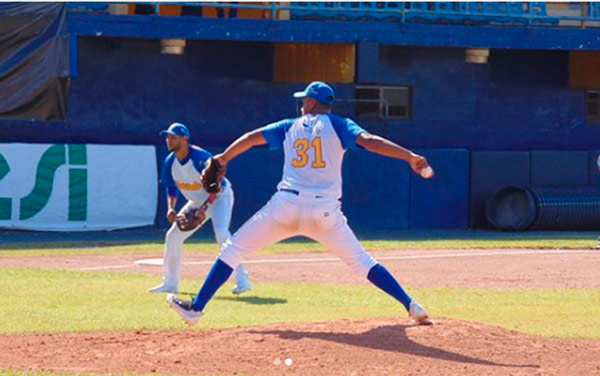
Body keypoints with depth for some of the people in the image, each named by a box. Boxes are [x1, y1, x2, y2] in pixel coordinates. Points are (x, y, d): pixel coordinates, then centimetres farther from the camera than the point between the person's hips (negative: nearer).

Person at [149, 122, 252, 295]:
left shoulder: (201, 158, -30)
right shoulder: (170, 162, -8)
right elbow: (171, 187, 8)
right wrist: (171, 208, -9)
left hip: (219, 197, -8)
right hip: (197, 201, 8)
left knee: (222, 233, -30)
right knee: (173, 235, 5)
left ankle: (242, 279, -29)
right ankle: (170, 282, 18)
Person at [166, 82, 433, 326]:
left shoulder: (290, 127, 16)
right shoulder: (338, 125, 9)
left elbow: (252, 138, 20)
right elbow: (368, 141, -8)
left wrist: (223, 159, 35)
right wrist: (410, 157, -15)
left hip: (287, 205, 0)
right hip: (326, 211, 0)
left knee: (234, 248, 10)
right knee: (360, 260, 13)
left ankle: (196, 308, 2)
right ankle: (411, 306, 2)